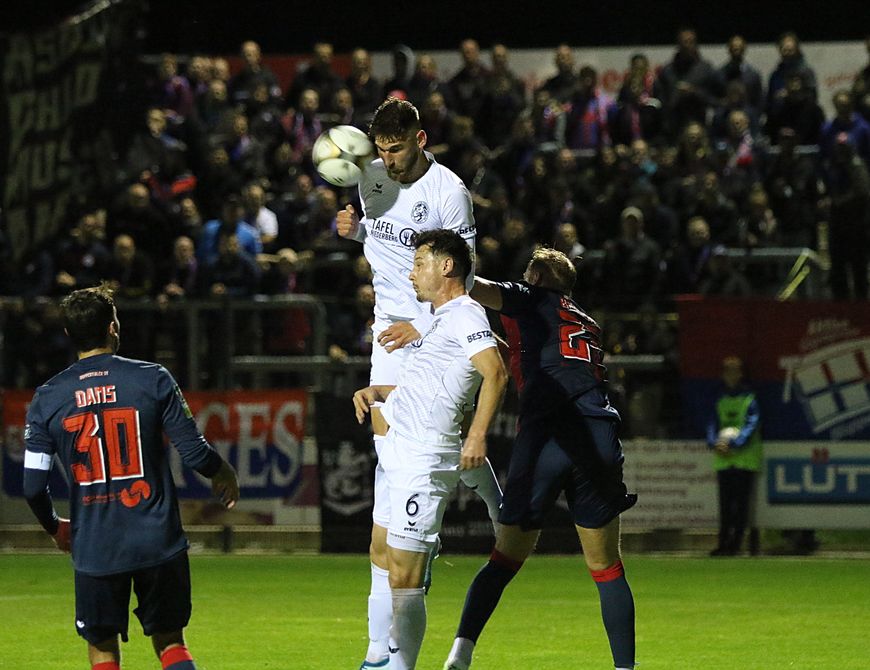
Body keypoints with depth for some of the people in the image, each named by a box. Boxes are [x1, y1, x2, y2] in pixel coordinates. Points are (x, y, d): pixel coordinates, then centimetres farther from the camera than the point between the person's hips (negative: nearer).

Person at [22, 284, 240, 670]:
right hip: (159, 543, 0)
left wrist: (55, 529, 17)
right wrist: (223, 475, 16)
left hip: (94, 550, 0)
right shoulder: (153, 380, -6)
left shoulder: (47, 399, -1)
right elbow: (195, 453, -7)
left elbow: (33, 486, -3)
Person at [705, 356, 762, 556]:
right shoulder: (720, 401, 15)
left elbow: (751, 426, -9)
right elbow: (712, 426, 10)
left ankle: (735, 543, -4)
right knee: (725, 504, 4)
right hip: (723, 460, 4)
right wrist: (715, 443, -11)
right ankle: (723, 543, 5)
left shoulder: (749, 400, 1)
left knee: (742, 504, -5)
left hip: (745, 459, -4)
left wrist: (733, 444, -21)